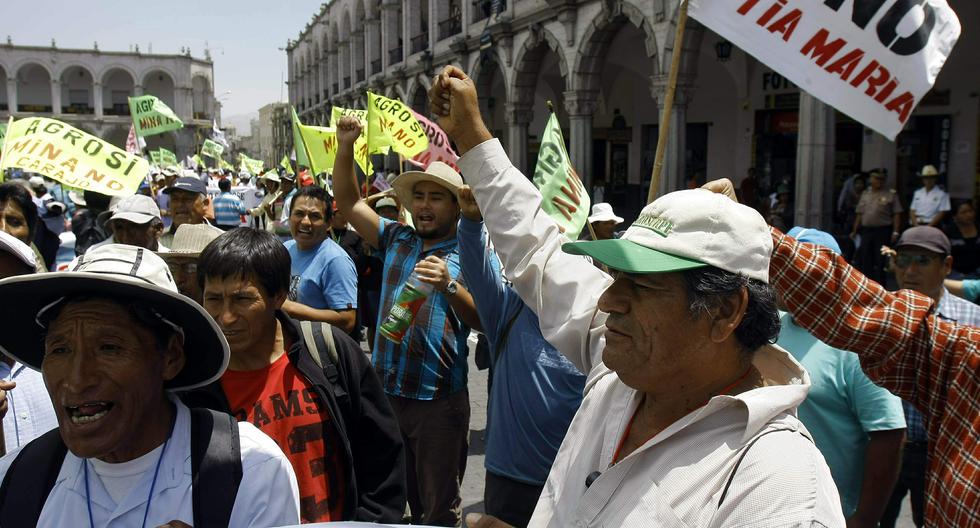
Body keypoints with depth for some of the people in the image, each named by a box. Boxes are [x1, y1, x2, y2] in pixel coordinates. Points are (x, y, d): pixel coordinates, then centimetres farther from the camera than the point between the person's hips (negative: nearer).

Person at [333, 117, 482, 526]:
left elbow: (481, 320, -16)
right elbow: (347, 200, 8)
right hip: (387, 390, 5)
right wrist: (345, 145, -3)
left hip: (439, 399, -5)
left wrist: (449, 286, -33)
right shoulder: (395, 239, 8)